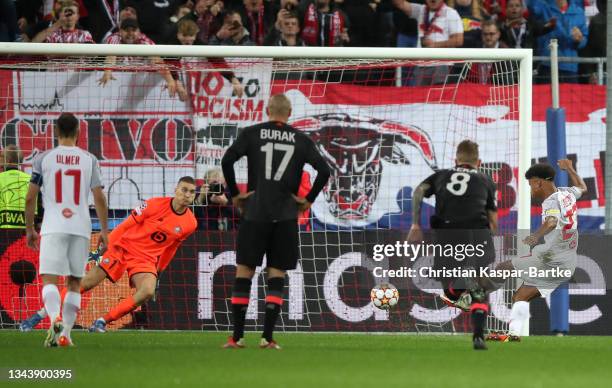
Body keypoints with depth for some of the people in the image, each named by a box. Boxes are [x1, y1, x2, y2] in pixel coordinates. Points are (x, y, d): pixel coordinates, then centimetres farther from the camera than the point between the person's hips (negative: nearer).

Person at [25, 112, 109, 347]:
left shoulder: (44, 159, 3)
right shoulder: (89, 160, 6)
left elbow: (30, 198, 3)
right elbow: (99, 198, 2)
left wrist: (29, 229, 14)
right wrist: (104, 231, 9)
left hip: (53, 228, -2)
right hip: (81, 228, 2)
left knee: (49, 280, -8)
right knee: (74, 283, 12)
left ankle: (55, 319, -35)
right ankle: (65, 334, 7)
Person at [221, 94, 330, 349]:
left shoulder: (251, 134, 3)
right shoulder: (301, 140, 6)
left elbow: (227, 160, -8)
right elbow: (324, 170, -1)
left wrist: (234, 195, 2)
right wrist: (308, 200, 8)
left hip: (255, 213, -1)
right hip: (286, 216, 1)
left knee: (244, 272, 5)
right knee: (276, 275, 5)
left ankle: (237, 337, 3)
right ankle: (267, 337, -3)